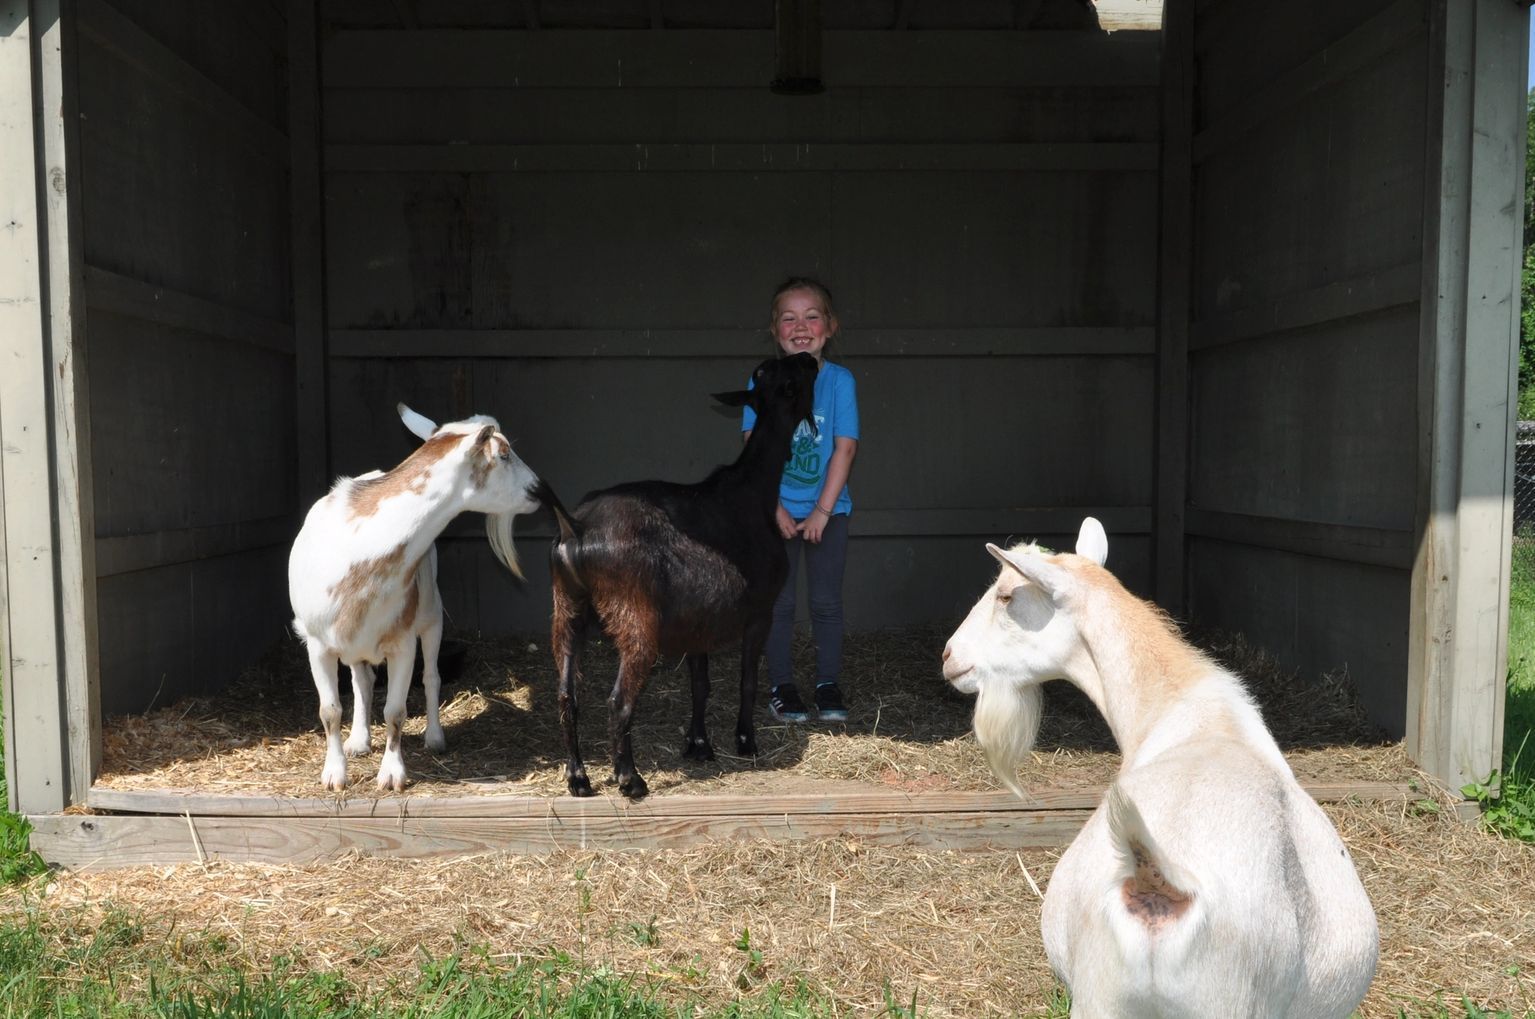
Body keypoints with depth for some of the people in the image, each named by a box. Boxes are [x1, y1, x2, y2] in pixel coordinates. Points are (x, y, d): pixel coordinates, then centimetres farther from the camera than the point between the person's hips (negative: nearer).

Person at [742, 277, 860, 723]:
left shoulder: (839, 380, -6)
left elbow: (844, 448, -8)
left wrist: (822, 510, -13)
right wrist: (775, 508, -13)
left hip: (828, 510, 0)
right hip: (776, 510, 0)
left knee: (826, 601, 6)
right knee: (779, 602, 6)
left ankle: (827, 684, 18)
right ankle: (780, 686, 17)